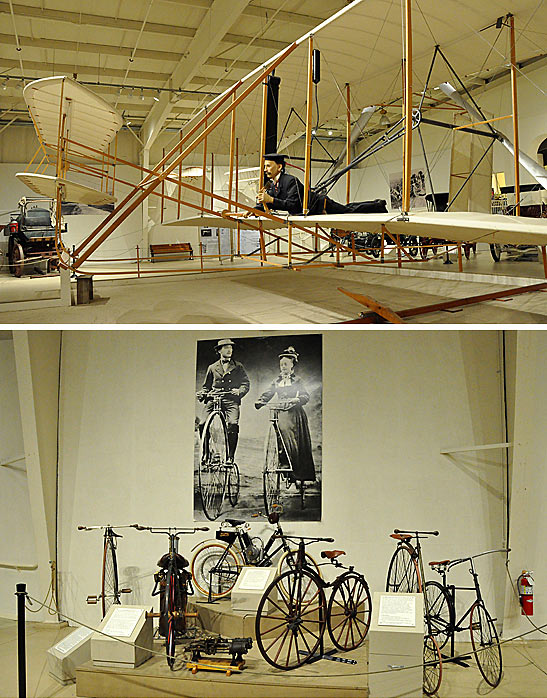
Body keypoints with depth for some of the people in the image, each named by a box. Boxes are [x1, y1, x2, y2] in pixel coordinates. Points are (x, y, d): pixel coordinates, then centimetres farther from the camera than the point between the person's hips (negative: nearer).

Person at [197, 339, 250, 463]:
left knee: (233, 424, -27)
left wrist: (239, 391, -10)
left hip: (231, 401, -2)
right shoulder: (212, 368, 22)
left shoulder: (238, 367, 19)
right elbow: (207, 386, 23)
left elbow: (246, 383, 11)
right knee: (202, 424, -18)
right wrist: (202, 393, 1)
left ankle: (230, 456, -15)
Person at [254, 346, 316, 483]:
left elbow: (306, 396, -6)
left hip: (295, 413, -4)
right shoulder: (277, 381, 16)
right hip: (282, 413, 4)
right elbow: (268, 393, 11)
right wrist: (260, 401, -9)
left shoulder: (296, 380, 3)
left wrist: (295, 400, -25)